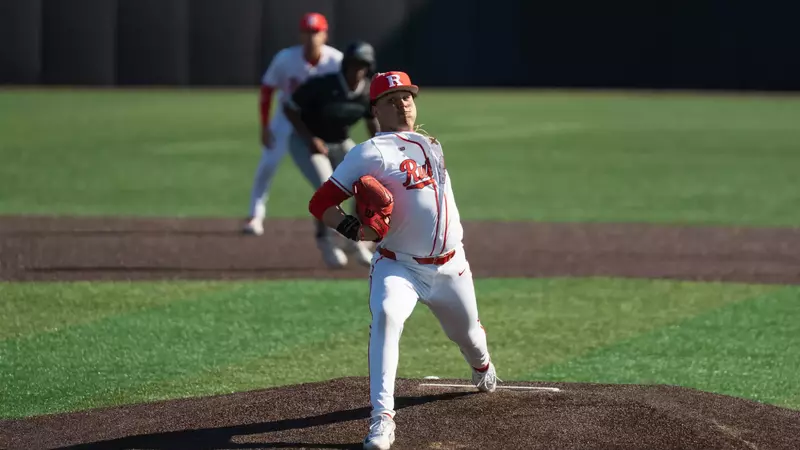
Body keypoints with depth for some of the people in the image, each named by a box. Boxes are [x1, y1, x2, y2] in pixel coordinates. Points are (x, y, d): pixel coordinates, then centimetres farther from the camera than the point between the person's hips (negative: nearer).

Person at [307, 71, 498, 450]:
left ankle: (482, 366, 59)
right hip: (399, 265, -6)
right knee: (386, 317, -32)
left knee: (468, 332, 21)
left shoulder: (430, 144, 10)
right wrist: (353, 228, -31)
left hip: (450, 265, 6)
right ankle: (382, 416, -34)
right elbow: (320, 203, -17)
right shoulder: (370, 153, -11)